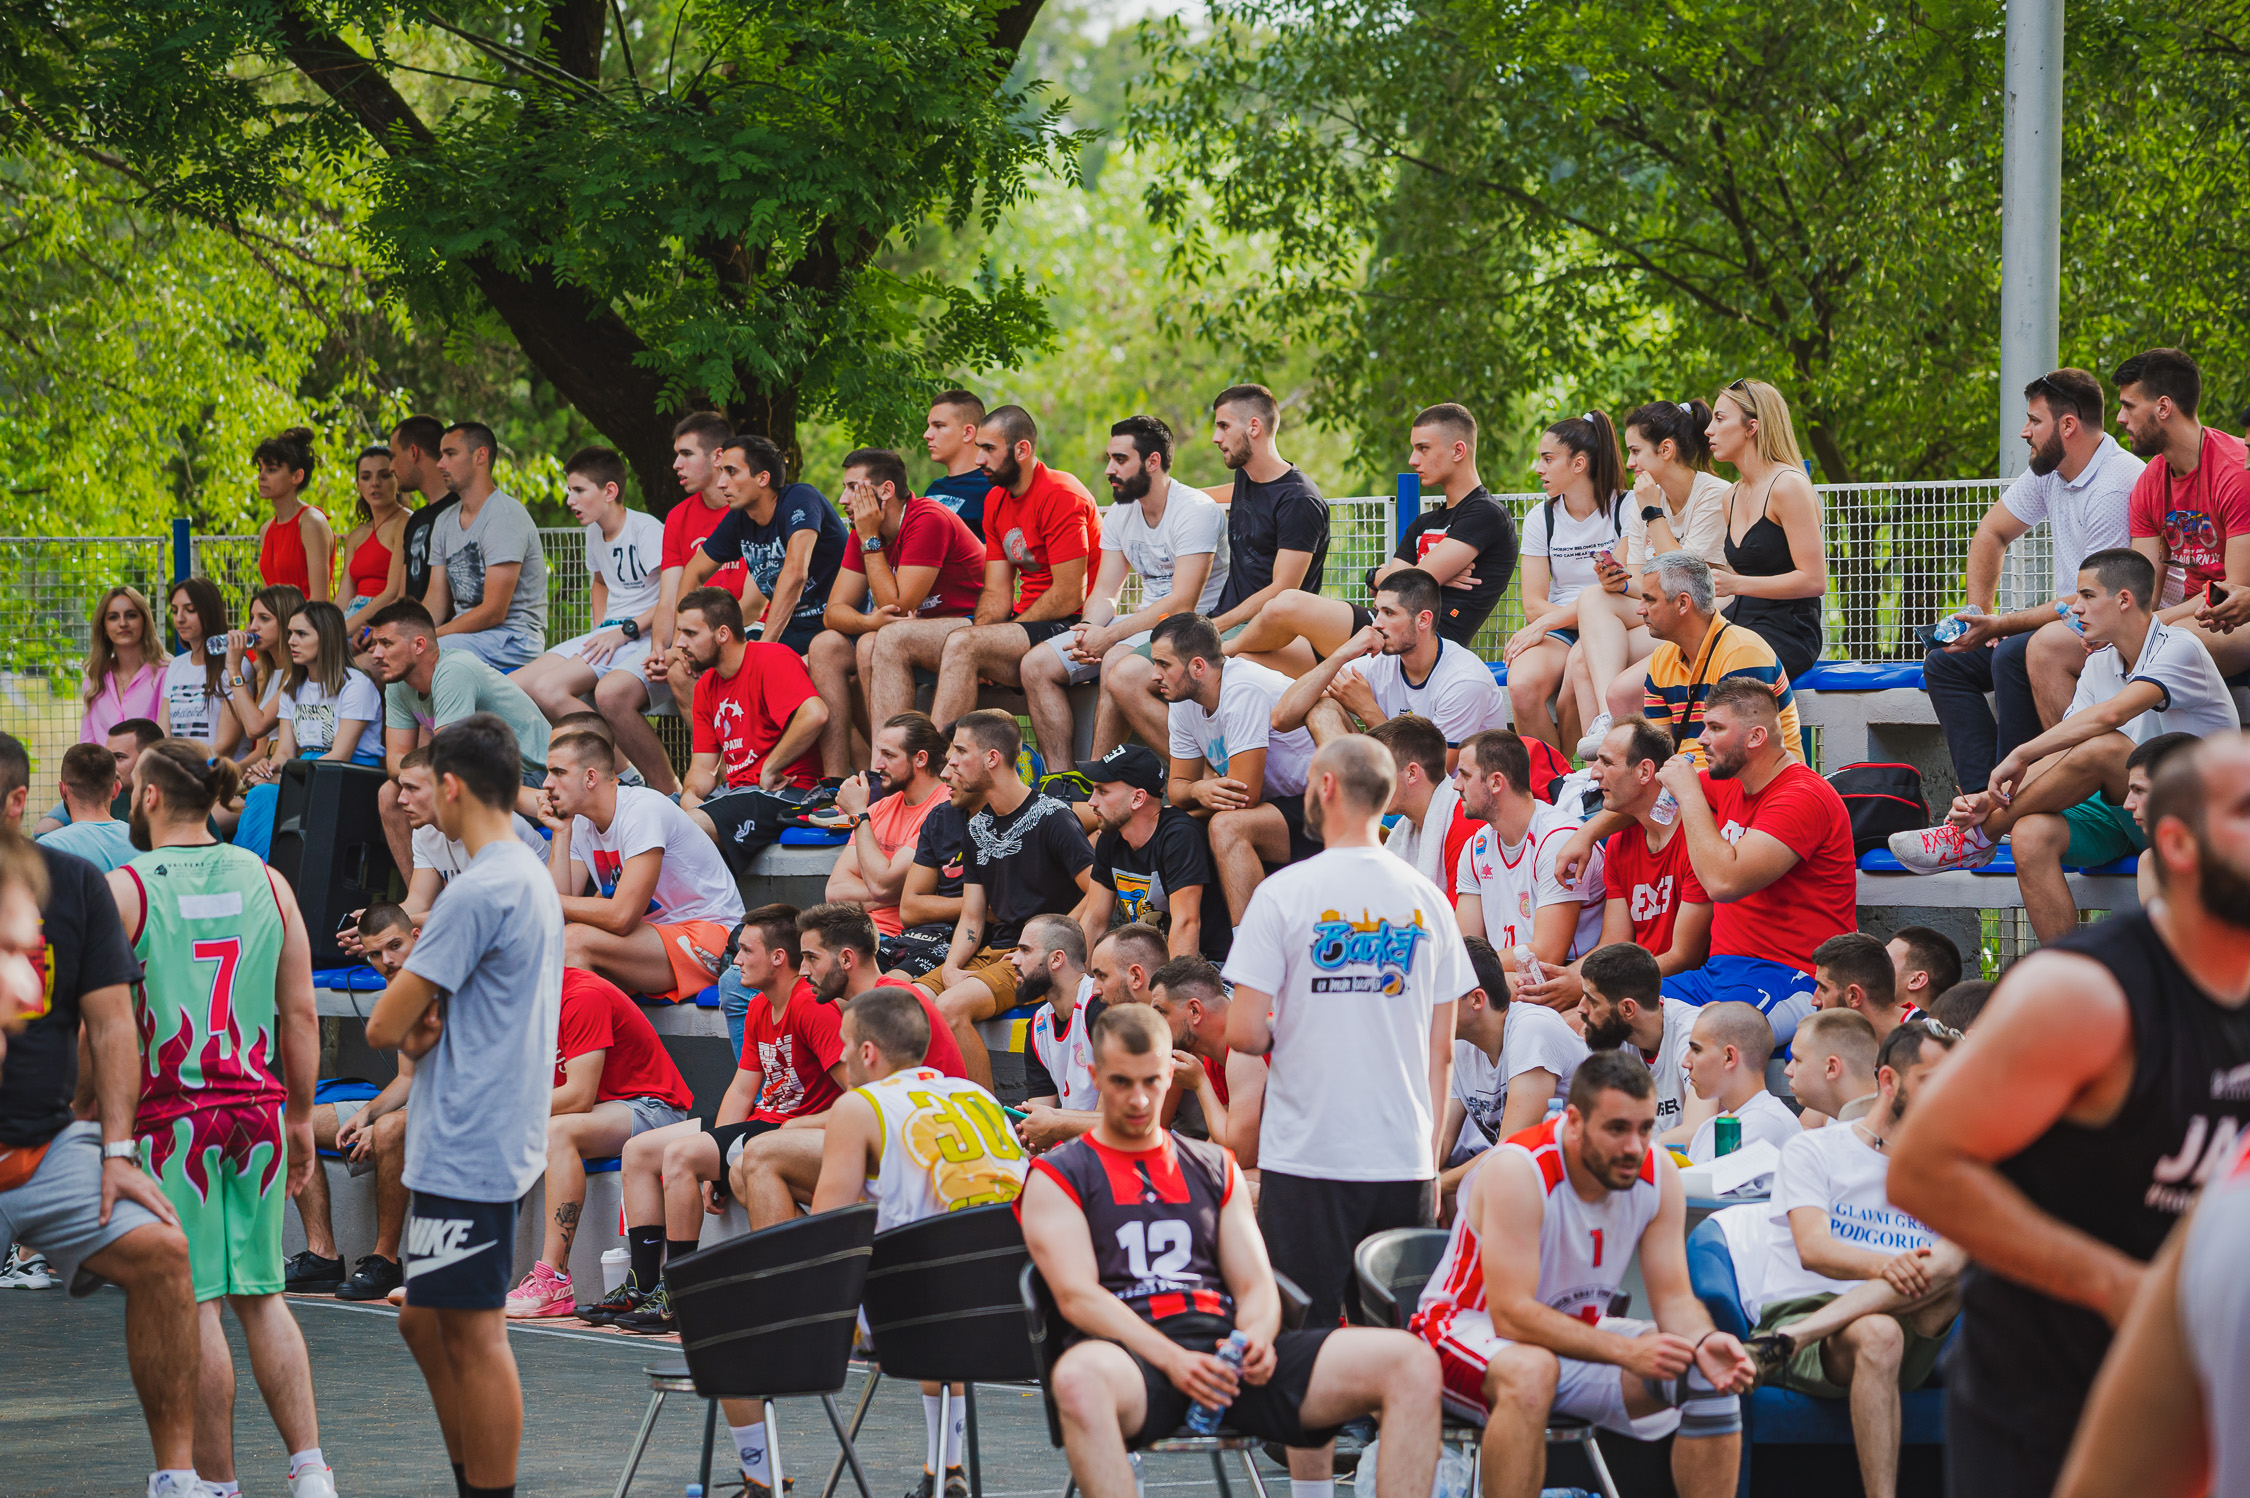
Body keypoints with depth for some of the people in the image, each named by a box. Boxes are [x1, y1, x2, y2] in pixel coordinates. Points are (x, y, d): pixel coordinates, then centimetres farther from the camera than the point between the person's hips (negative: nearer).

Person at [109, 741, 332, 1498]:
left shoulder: (125, 888, -6)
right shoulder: (266, 881, 6)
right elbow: (300, 1013, 8)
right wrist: (300, 1117, 15)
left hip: (172, 1114, -4)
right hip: (258, 1108, 4)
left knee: (194, 1302, 1)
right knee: (260, 1294, 12)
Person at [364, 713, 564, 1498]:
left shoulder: (477, 892, -18)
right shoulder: (532, 878, 14)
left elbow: (384, 1026, -15)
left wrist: (409, 1027, 5)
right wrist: (424, 1029, -2)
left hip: (465, 1154, -10)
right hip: (494, 1141, 10)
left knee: (473, 1333, -5)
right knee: (426, 1321, 16)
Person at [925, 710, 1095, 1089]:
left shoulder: (1051, 817, -9)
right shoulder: (978, 827, 15)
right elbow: (972, 919, 15)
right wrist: (951, 966, -5)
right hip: (991, 953, 8)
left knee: (951, 1006, -31)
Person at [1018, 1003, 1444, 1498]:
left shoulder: (1214, 1169, 27)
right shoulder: (1057, 1177, 13)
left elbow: (1256, 1286, 20)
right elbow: (1076, 1295, -2)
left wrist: (1257, 1338, -7)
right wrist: (1172, 1360, -18)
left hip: (1230, 1350, 4)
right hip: (1134, 1354, -4)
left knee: (1412, 1365, -18)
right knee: (1077, 1380, -45)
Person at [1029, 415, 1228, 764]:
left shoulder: (1196, 510, -15)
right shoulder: (1119, 514, 11)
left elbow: (1182, 604, -22)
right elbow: (1105, 592, 10)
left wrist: (1109, 636, -25)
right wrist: (1088, 631, -14)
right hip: (1144, 622, 9)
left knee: (1116, 664, -37)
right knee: (1037, 665, -5)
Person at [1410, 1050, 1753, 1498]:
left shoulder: (1658, 1173, -9)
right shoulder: (1517, 1171, -28)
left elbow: (1673, 1297, -5)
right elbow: (1512, 1315, -31)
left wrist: (1703, 1343, -29)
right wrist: (1626, 1351, -38)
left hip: (1577, 1331, 6)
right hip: (1470, 1327, -6)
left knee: (1712, 1375, -12)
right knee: (1530, 1371, -40)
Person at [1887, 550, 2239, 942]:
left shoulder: (2179, 648, -11)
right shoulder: (2098, 665, 13)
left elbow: (2109, 715, -28)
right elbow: (2056, 759, 5)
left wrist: (2019, 755, -25)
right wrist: (1992, 800, -12)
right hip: (2121, 812, 7)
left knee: (2102, 748, -34)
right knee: (2031, 834, -24)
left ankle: (1977, 837, -16)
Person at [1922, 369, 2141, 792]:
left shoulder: (2117, 485, -21)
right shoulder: (2049, 470, 6)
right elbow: (1992, 532, 21)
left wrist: (1998, 625, -18)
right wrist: (1977, 611, 7)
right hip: (2068, 627, 10)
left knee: (2011, 657, -33)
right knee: (1944, 664, 1)